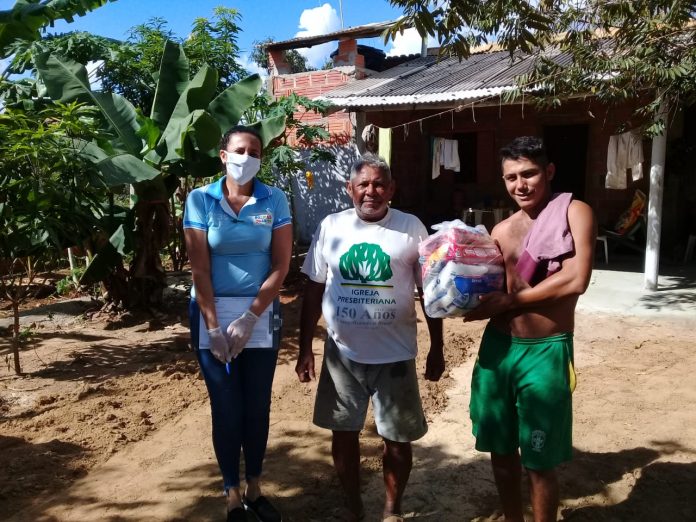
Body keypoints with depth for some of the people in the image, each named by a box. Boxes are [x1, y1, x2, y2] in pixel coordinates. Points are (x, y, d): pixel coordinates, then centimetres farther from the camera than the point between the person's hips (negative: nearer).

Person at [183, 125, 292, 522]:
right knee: (226, 408, 6)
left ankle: (255, 490, 29)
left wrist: (249, 319, -12)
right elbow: (199, 269, -7)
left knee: (258, 405, 10)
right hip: (213, 314, -1)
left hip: (261, 314, 1)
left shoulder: (275, 200, -2)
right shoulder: (200, 199, -4)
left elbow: (281, 266, -6)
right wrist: (214, 327, -12)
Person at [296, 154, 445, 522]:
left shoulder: (411, 228, -3)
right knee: (344, 433, 13)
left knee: (397, 438, 10)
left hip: (395, 354, -1)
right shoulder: (330, 227, 0)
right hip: (341, 353, 2)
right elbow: (313, 291, 4)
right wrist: (305, 348, 2)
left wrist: (437, 348, 1)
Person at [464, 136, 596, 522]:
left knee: (539, 461, 7)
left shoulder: (574, 212, -5)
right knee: (501, 450, 16)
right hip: (497, 346, 5)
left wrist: (507, 302, -13)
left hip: (545, 352, -5)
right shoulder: (500, 231, 10)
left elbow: (575, 280, -18)